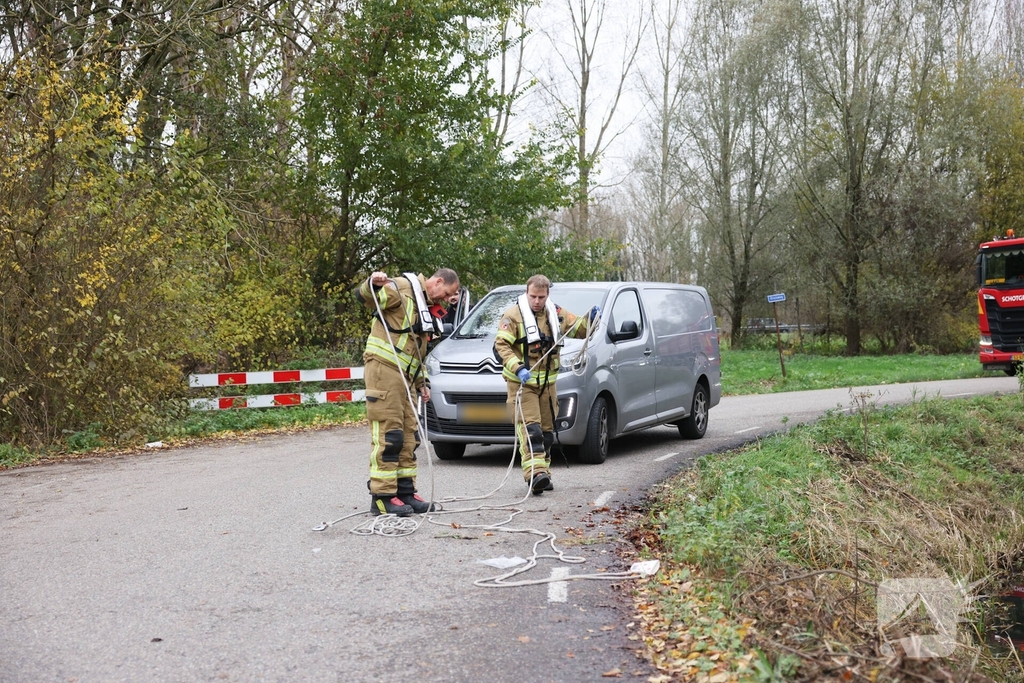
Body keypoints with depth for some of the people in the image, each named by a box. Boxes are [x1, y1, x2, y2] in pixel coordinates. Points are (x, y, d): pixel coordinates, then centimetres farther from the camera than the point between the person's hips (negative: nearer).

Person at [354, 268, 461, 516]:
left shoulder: (427, 307, 23)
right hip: (383, 368, -10)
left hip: (404, 375, 10)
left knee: (408, 435, 11)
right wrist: (372, 284, -37)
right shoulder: (403, 288, -6)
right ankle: (382, 497, -6)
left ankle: (405, 492, 18)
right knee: (388, 434, -10)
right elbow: (363, 296, -16)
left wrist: (422, 382, 26)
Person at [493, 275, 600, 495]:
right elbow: (501, 345, -15)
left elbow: (578, 330, 17)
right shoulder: (513, 315, -9)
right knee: (529, 428, -17)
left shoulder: (556, 313, 8)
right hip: (521, 381, -6)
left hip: (547, 381, 6)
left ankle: (543, 475, 18)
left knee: (546, 429, 10)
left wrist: (590, 318, -4)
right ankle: (535, 473, -25)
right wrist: (517, 368, -28)